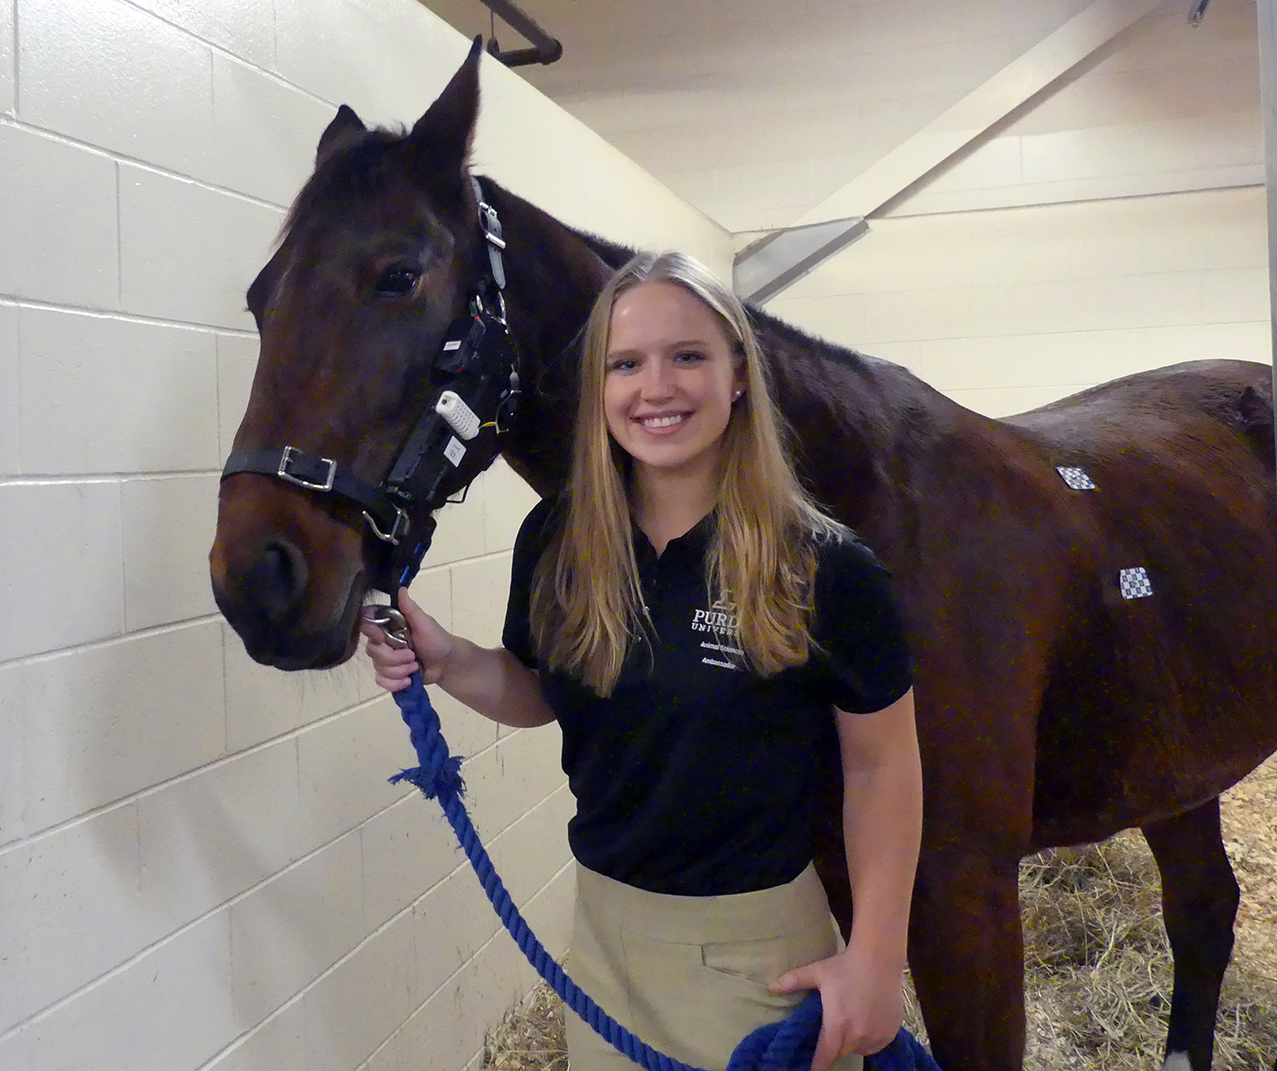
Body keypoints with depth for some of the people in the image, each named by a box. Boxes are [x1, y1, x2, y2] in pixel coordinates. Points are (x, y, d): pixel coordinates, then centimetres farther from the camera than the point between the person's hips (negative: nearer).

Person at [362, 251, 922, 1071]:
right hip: (604, 925, 4)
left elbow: (882, 768, -8)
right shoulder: (555, 542, -7)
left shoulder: (827, 569, -18)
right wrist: (446, 663, -10)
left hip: (759, 947, -3)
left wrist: (876, 959, -8)